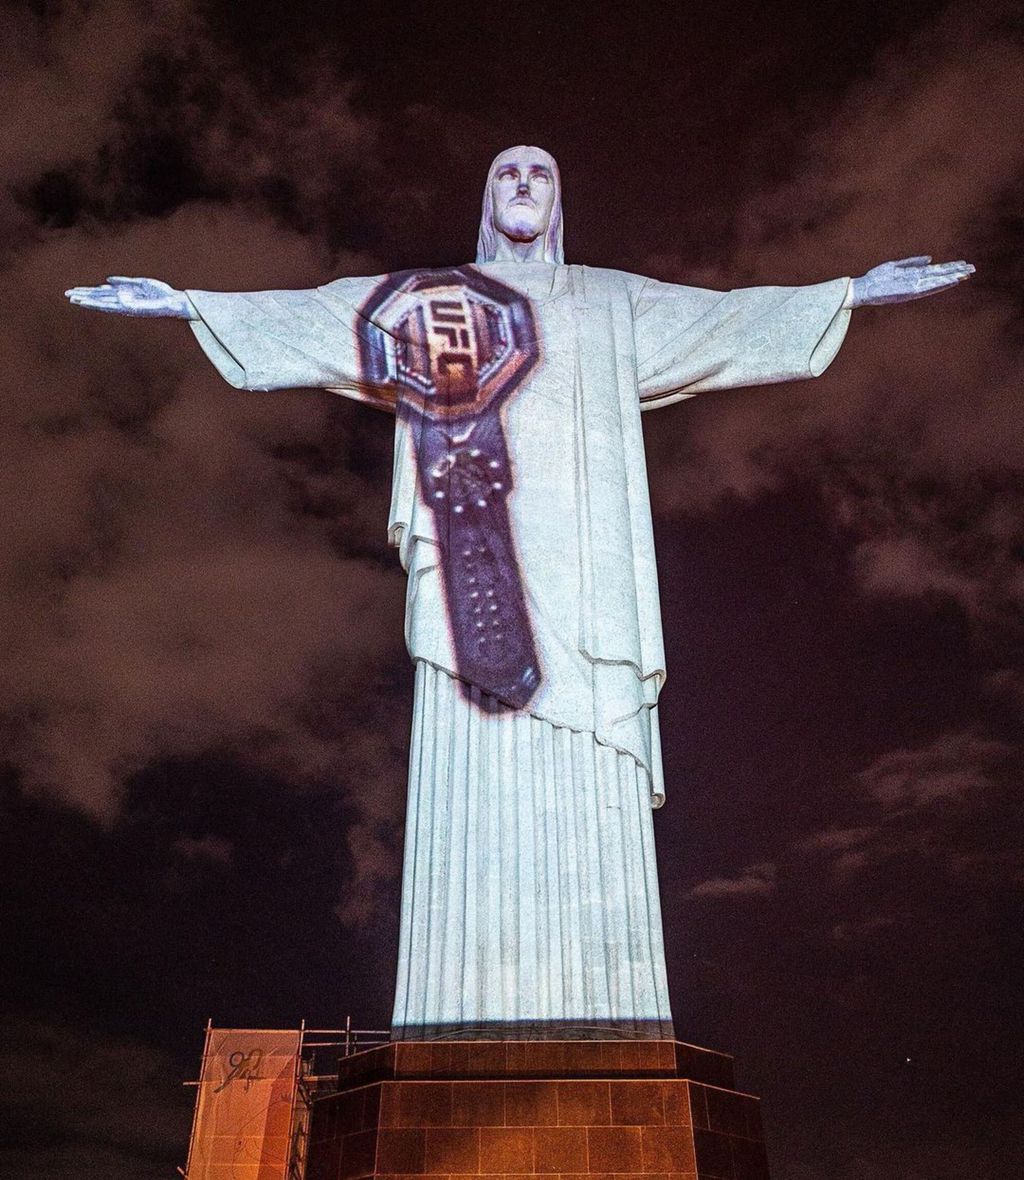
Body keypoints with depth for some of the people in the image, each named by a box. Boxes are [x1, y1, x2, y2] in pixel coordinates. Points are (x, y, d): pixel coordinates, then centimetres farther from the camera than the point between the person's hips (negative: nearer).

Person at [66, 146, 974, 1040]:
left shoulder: (614, 302, 27)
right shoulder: (435, 291, 24)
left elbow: (733, 318, 24)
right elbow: (310, 318, 19)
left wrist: (850, 291, 19)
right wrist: (184, 301, 13)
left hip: (581, 567, 1)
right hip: (476, 550, -1)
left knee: (591, 780, -8)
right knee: (482, 771, -11)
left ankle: (597, 1011, -6)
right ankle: (479, 1008, -9)